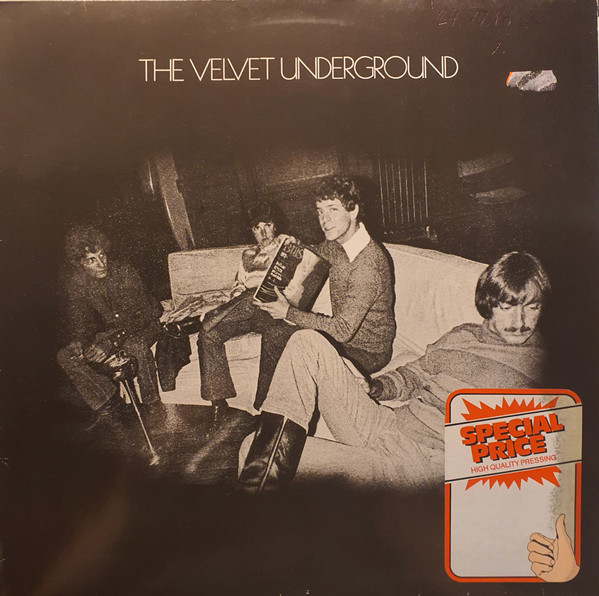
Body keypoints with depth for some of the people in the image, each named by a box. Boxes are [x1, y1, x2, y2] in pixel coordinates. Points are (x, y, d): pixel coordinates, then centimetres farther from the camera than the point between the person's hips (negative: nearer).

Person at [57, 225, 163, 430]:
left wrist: (112, 342, -35)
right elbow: (78, 322, -3)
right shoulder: (75, 284, -10)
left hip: (143, 325, -4)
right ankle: (109, 403, -9)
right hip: (108, 331, 5)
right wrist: (78, 342, -28)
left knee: (137, 345, -39)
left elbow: (142, 315, -23)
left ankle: (153, 405, -21)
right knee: (66, 356, -15)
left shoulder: (124, 272, -22)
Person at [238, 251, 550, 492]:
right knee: (308, 343, -9)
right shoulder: (462, 336, 18)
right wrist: (373, 388, 7)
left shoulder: (546, 365, 5)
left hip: (430, 459, -6)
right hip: (385, 425, 7)